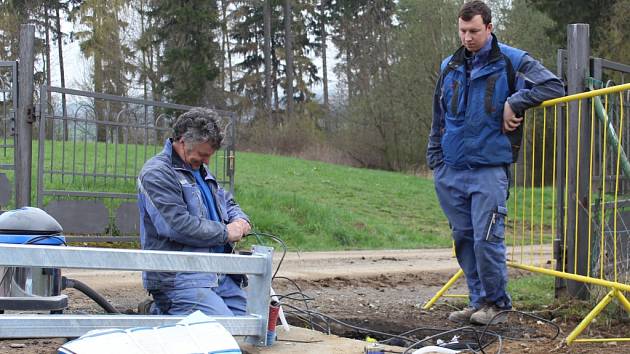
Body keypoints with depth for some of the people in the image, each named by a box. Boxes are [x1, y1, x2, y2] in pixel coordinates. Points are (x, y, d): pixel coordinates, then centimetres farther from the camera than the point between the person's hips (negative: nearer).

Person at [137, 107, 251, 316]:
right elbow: (178, 225, -19)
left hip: (220, 275, 9)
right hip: (179, 280, -9)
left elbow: (227, 202, 34)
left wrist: (239, 220, 9)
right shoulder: (156, 174, -9)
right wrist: (225, 233, -10)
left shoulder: (199, 170, 21)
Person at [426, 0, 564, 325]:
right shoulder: (449, 67, 13)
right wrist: (434, 159, 16)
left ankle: (497, 304, 6)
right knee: (464, 239, 9)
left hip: (489, 170, -5)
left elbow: (554, 86, -6)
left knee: (486, 240, -11)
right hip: (449, 171, 5)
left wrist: (514, 102, -14)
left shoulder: (511, 62, -2)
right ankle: (479, 301, 19)